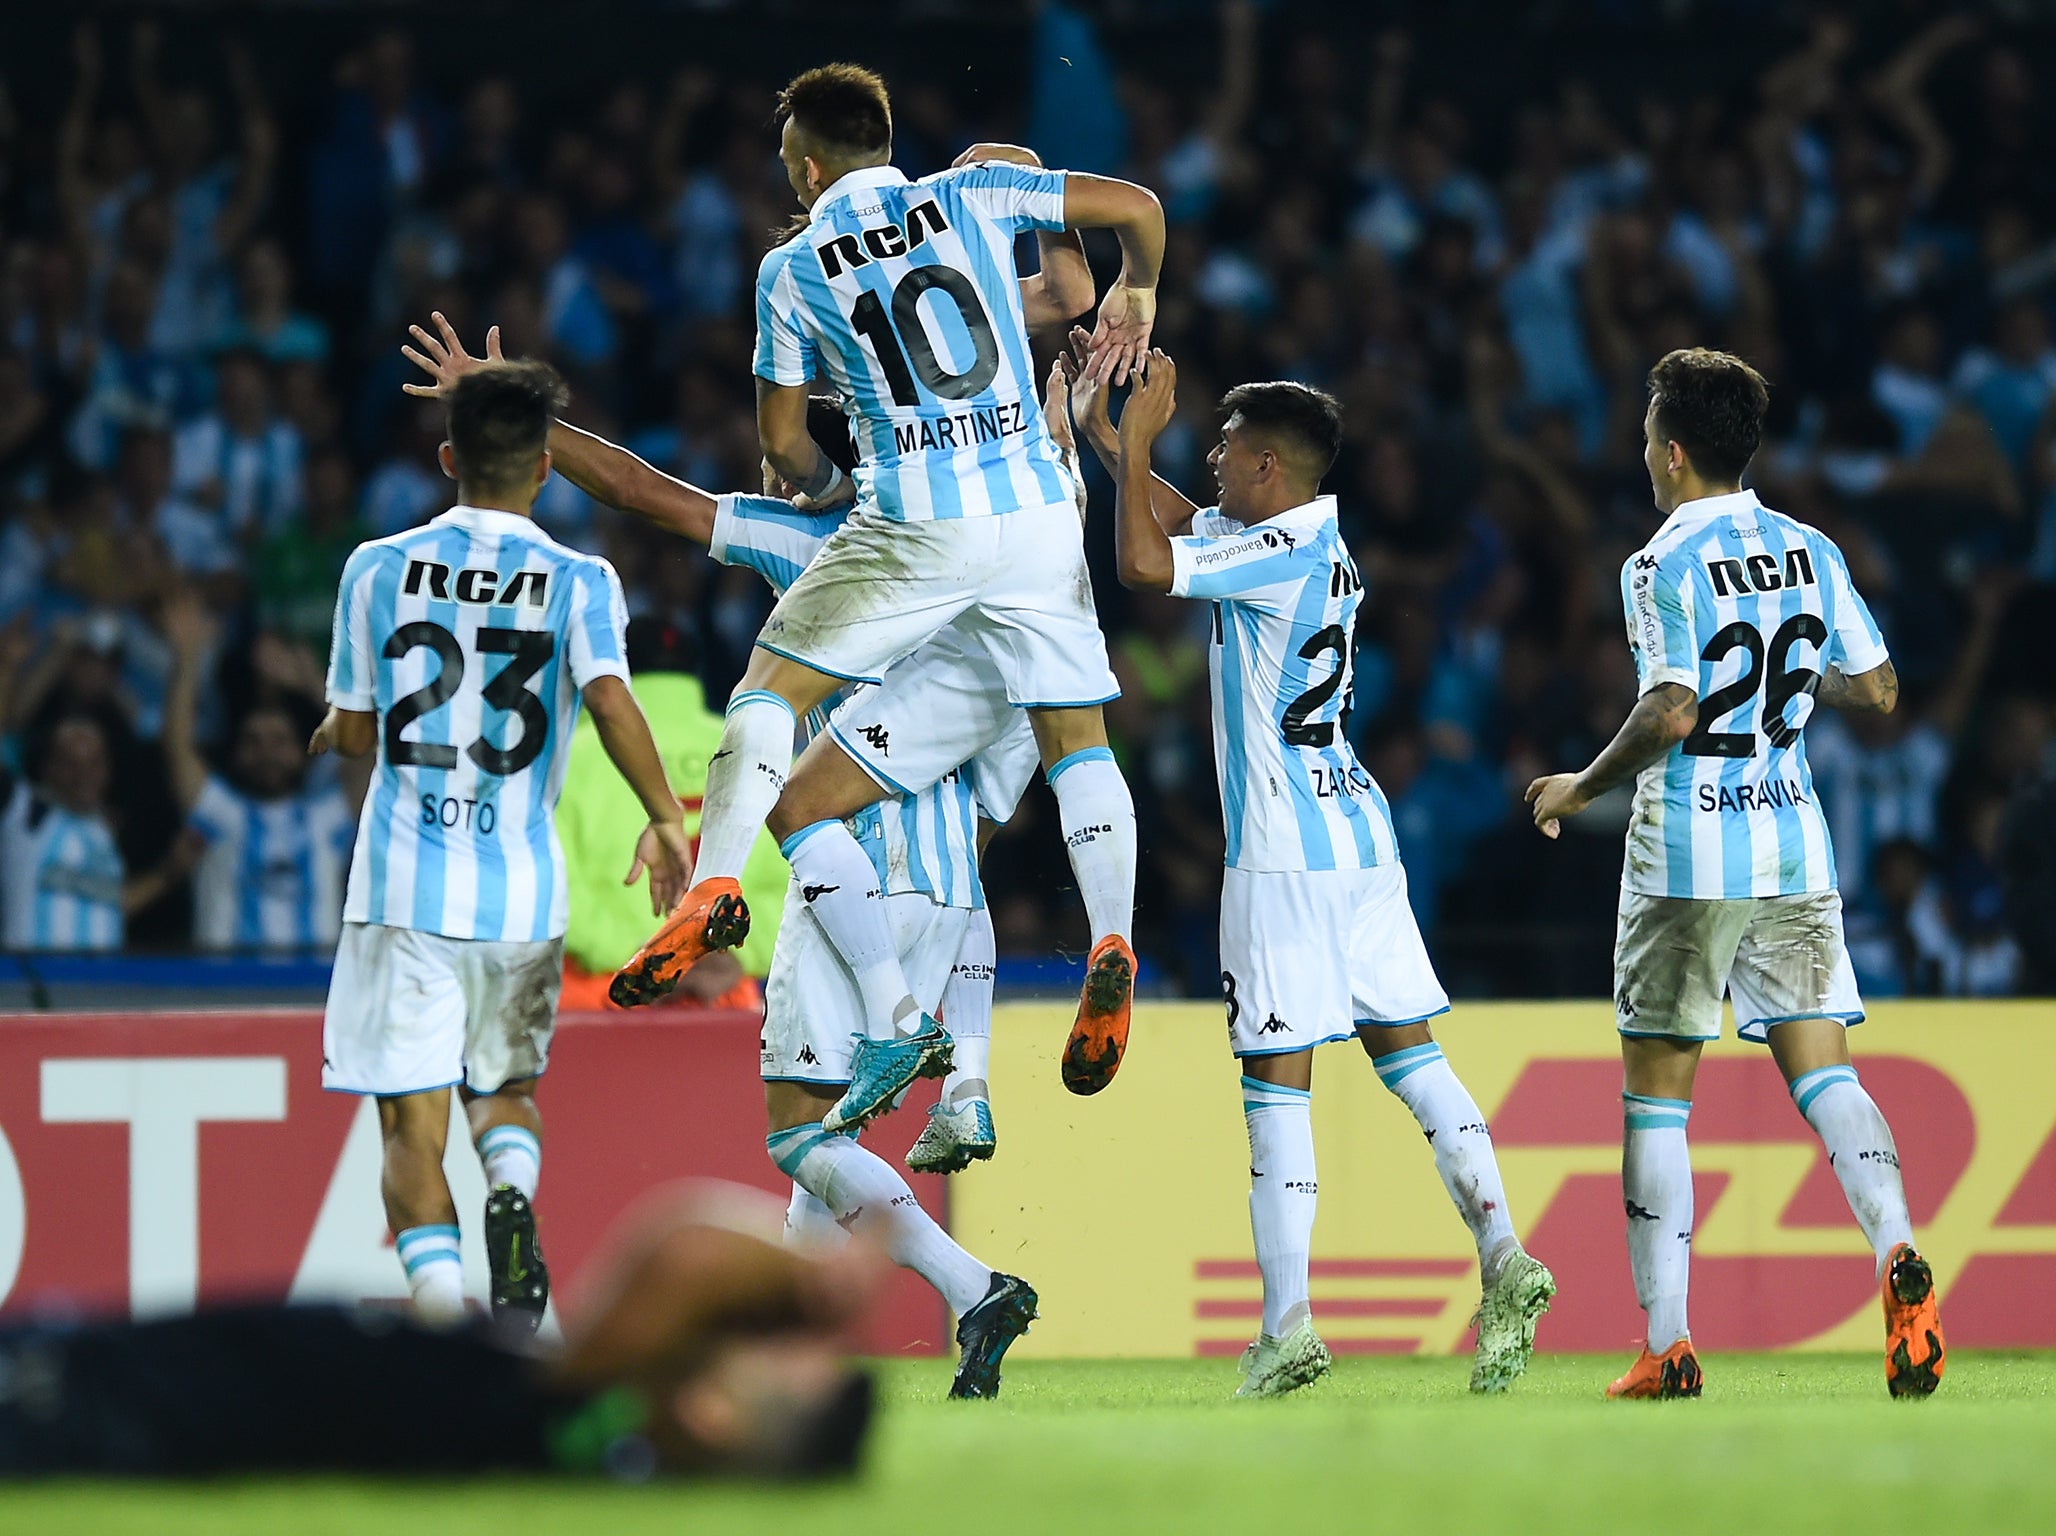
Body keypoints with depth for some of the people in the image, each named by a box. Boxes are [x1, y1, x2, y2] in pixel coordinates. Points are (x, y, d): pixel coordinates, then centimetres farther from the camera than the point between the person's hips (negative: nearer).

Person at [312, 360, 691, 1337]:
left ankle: (444, 1317, -17)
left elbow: (353, 734, 9)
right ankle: (513, 1188, -12)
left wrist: (329, 730, 32)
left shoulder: (379, 568, 3)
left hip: (404, 887, -1)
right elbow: (609, 698, -17)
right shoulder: (577, 582, -1)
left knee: (412, 1127, 1)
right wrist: (664, 818, -7)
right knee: (506, 1088, 22)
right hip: (520, 890, 1)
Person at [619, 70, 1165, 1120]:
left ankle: (713, 884, -8)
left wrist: (821, 485, 35)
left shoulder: (792, 269, 6)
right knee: (1076, 740, 12)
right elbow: (1136, 205, 7)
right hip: (1036, 516, 2)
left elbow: (781, 442, 12)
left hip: (914, 525, -2)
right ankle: (1112, 942, -11)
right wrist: (1135, 297, 27)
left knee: (771, 688, 12)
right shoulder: (971, 193, 8)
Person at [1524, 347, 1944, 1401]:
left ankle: (1669, 1352, 3)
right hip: (1793, 846, 5)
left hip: (1688, 852, -5)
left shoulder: (1665, 565, -12)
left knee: (1654, 1092, 5)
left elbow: (1670, 715, -21)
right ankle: (1897, 1254, -25)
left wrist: (1582, 788, -6)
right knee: (1822, 1070, 3)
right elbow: (1877, 691, 11)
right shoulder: (1810, 551, 7)